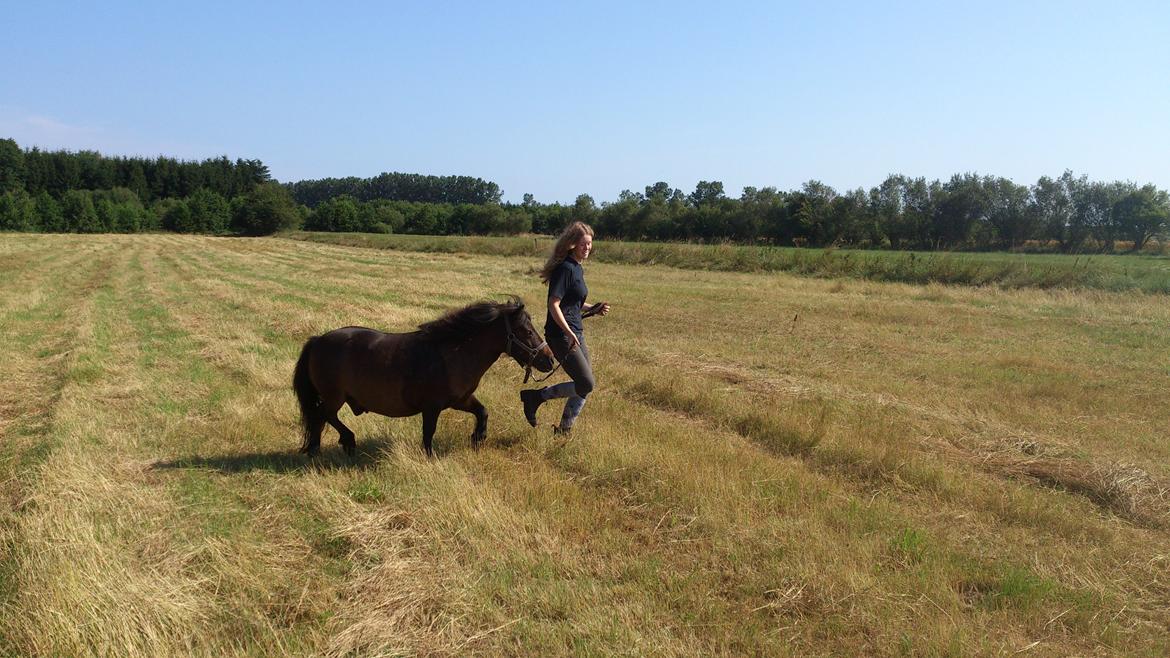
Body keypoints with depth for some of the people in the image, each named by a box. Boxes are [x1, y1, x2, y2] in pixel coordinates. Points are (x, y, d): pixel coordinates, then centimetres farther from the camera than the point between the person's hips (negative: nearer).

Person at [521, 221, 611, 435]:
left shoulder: (577, 268, 13)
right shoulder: (565, 268, -16)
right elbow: (554, 305, -21)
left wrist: (593, 309, 8)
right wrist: (568, 333, -25)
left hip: (575, 333, 10)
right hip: (561, 335, -10)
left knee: (584, 386, 12)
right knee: (586, 384, -10)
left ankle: (564, 430, 24)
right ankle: (535, 396, 2)